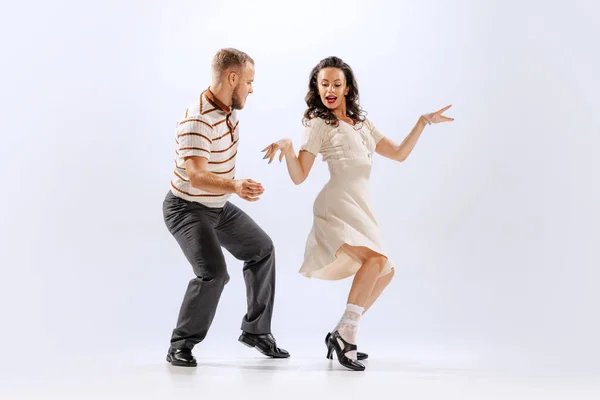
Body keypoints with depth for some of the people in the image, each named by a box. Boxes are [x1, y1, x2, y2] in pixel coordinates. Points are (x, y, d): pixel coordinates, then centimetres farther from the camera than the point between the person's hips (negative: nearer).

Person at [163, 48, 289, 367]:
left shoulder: (228, 107, -2)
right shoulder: (198, 121, -30)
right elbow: (196, 176, -41)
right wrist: (235, 186, -58)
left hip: (219, 206, 10)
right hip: (187, 209, -10)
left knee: (261, 249, 15)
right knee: (213, 272, -25)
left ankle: (255, 330, 25)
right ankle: (181, 345, -6)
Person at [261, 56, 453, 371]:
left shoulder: (361, 123, 19)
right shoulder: (319, 123, 0)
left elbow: (399, 154, 20)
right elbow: (299, 177, -7)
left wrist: (423, 122, 16)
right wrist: (287, 148, -25)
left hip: (360, 208, 9)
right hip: (336, 205, -9)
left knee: (385, 272, 15)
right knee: (376, 259, -29)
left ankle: (341, 335, 15)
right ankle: (345, 333, -24)